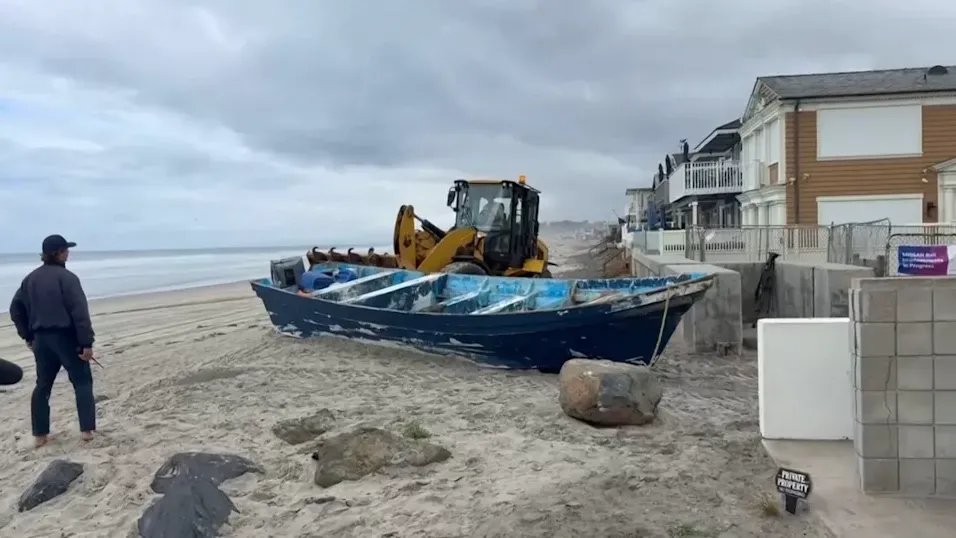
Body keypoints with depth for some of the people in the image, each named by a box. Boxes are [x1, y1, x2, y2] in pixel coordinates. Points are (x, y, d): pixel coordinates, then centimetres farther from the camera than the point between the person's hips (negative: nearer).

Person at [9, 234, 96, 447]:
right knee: (82, 382, 4)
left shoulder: (31, 278, 9)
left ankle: (40, 435, 17)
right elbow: (80, 312, -19)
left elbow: (16, 309, 13)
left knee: (43, 385, 14)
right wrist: (87, 342, -17)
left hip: (41, 339, 6)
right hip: (66, 337, -6)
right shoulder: (66, 277, -13)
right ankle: (87, 430, 0)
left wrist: (28, 335, 20)